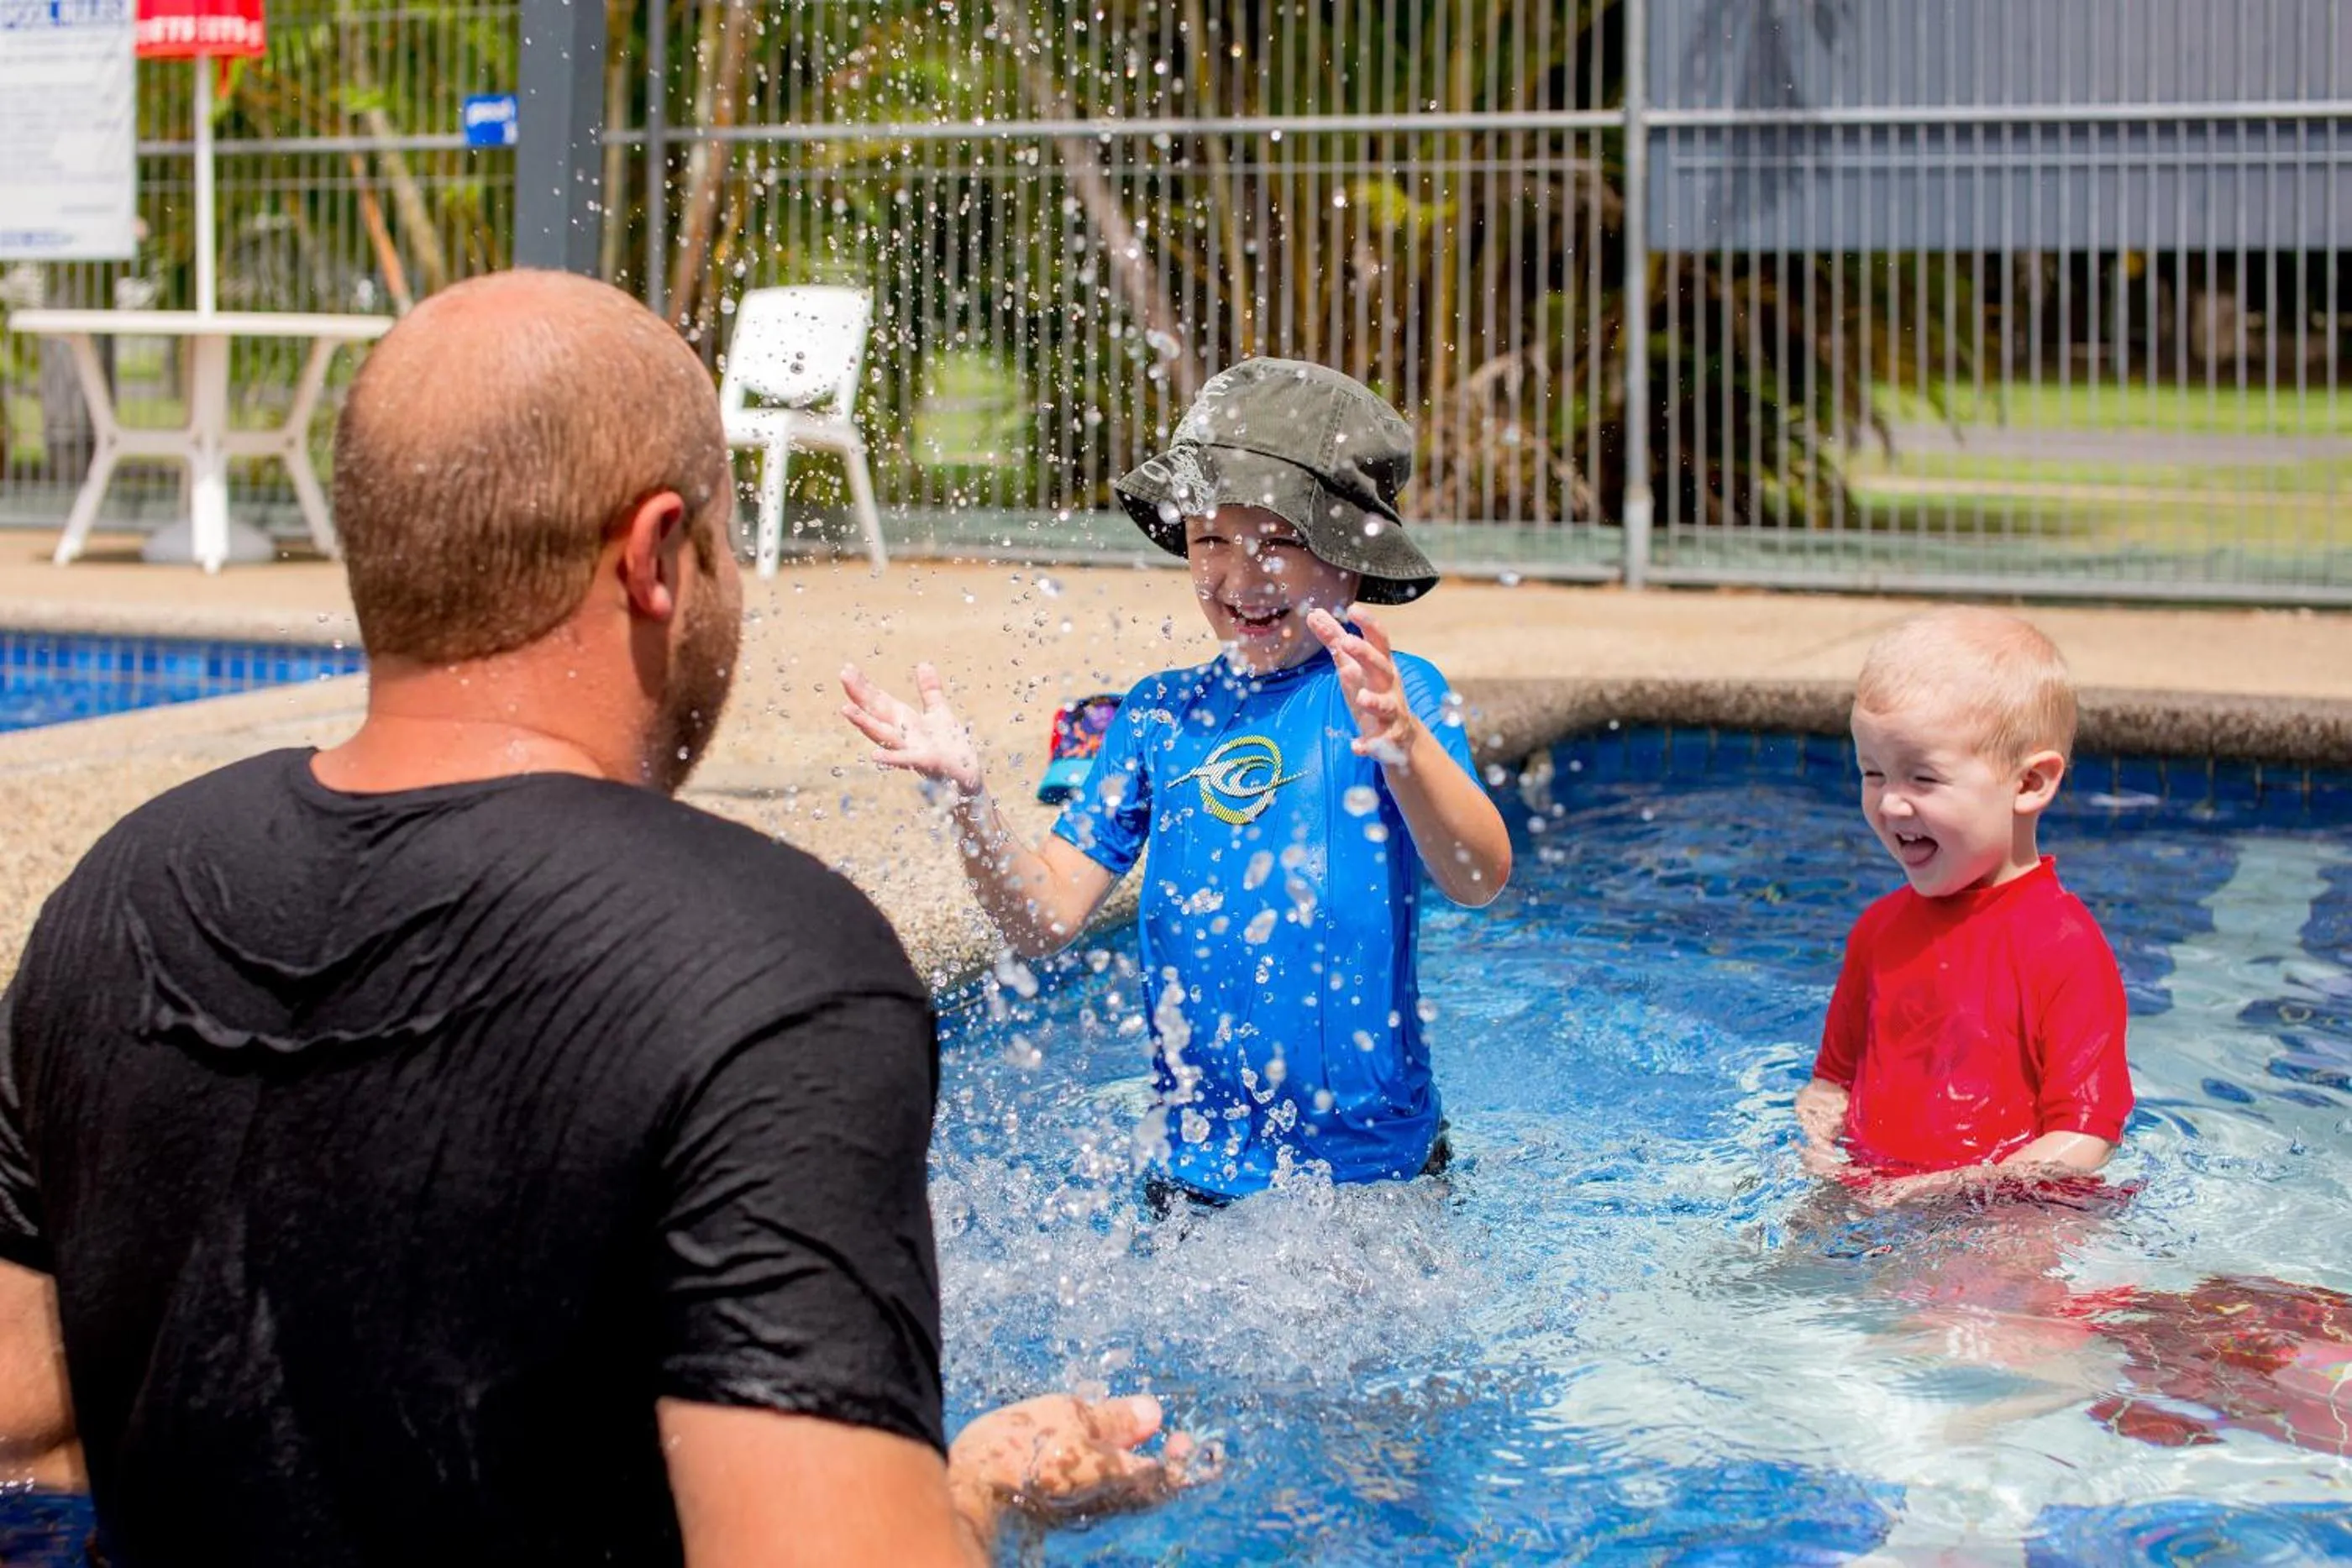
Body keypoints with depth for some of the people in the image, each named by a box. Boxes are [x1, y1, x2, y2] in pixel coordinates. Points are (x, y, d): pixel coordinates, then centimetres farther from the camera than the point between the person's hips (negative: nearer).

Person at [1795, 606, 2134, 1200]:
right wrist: (1817, 1148, -1)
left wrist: (1950, 1190, -21)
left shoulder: (2066, 945, -11)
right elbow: (1834, 1078, 21)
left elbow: (2084, 1141, -14)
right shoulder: (1879, 928, 11)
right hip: (1872, 1202, 5)